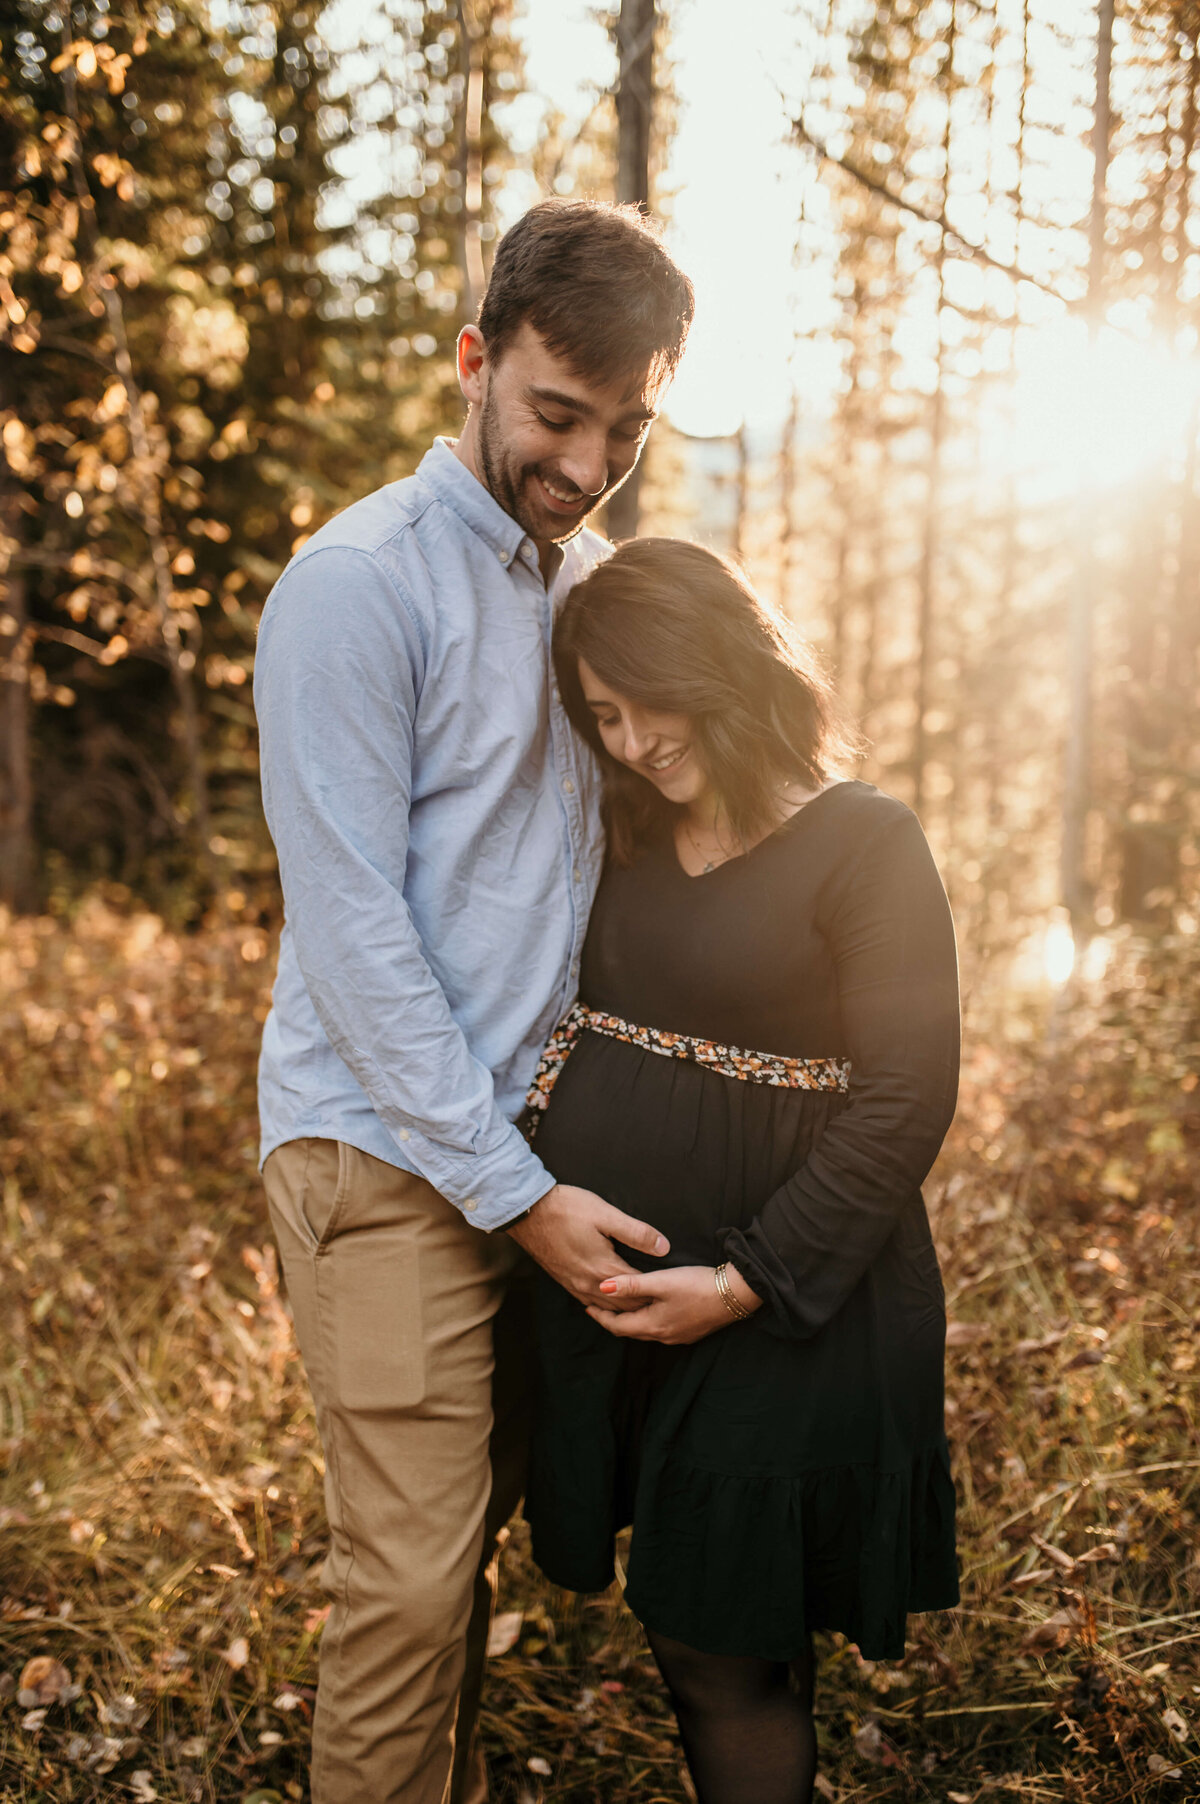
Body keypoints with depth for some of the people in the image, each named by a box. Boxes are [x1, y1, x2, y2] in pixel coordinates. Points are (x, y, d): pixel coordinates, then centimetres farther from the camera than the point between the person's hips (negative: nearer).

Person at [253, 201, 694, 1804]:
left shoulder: (603, 584, 11)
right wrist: (518, 1191, -15)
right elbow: (352, 929, -16)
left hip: (538, 1140, 6)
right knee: (411, 1572, -2)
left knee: (476, 1535, 16)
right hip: (390, 1150, -6)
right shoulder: (358, 585, -12)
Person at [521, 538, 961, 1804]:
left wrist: (745, 1285, -17)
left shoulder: (864, 844, -10)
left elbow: (904, 1105, -14)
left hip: (781, 1307, -6)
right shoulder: (634, 849, 10)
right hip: (609, 1288, 6)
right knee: (685, 1625, 16)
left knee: (723, 1643, 4)